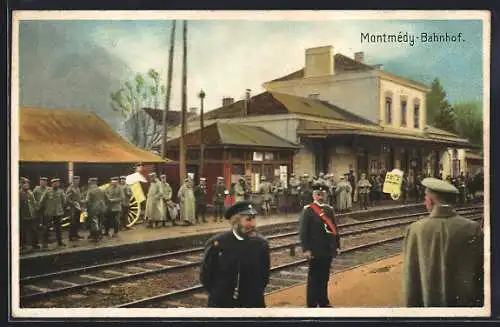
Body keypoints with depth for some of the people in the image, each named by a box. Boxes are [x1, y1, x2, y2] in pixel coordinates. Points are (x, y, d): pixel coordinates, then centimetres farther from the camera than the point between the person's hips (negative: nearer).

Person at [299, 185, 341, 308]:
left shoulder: (329, 209, 8)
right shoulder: (308, 210, -8)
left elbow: (334, 228, 13)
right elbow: (303, 231, -11)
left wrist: (337, 246, 10)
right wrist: (306, 249, -16)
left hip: (328, 250, 5)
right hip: (315, 251, -5)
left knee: (324, 277, 15)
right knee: (314, 278, 4)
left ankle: (323, 302, 28)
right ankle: (312, 304, 12)